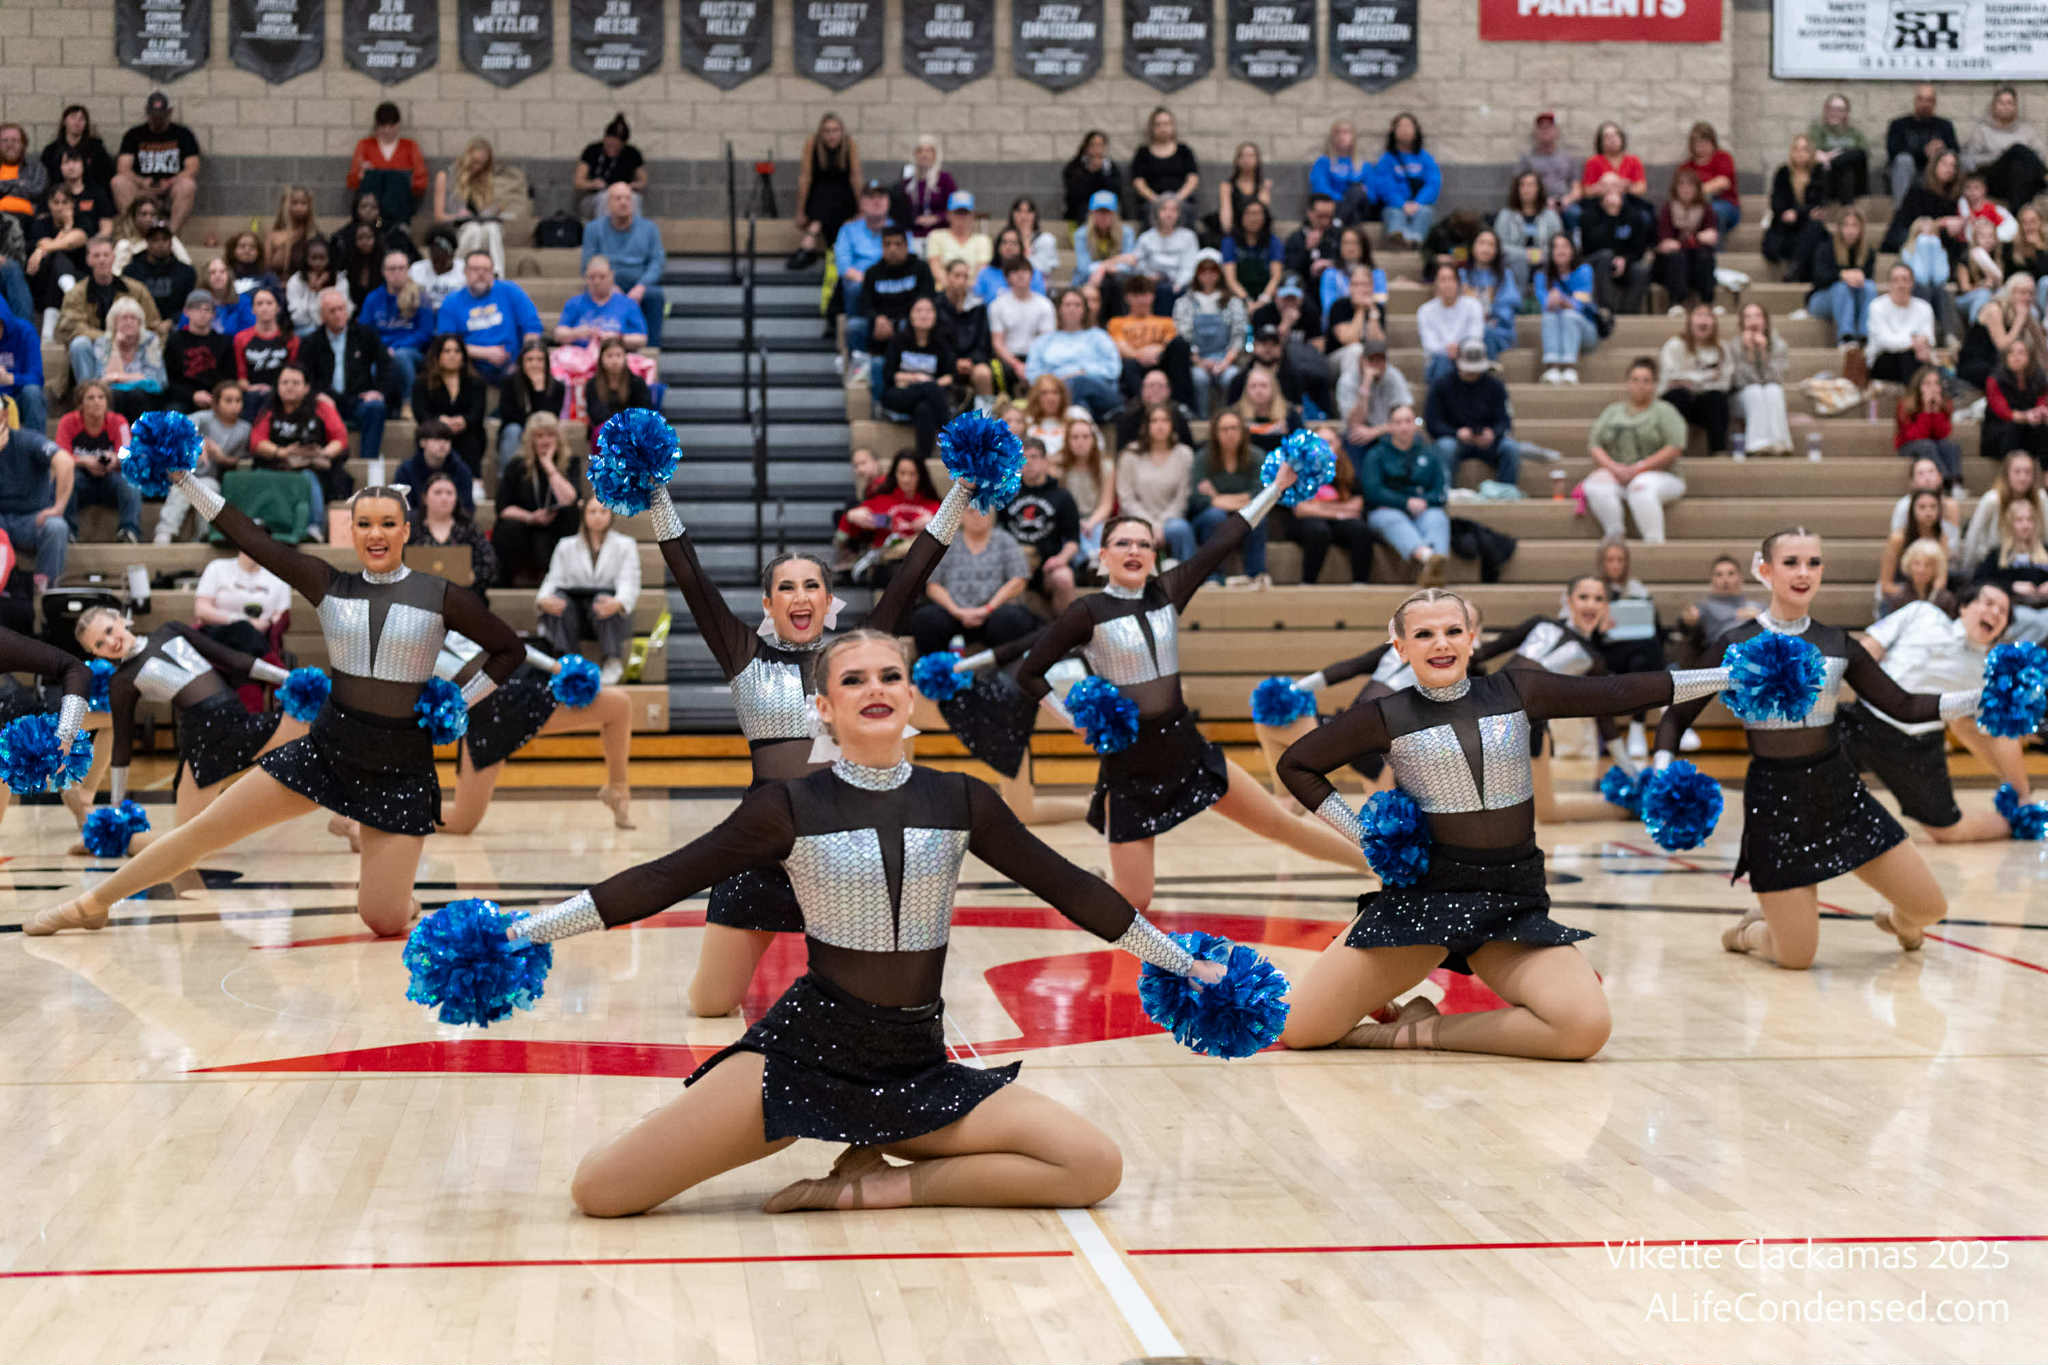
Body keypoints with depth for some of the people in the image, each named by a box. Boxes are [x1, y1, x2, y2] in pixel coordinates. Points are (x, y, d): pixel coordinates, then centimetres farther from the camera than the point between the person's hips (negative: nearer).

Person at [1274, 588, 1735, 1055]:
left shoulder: (1515, 693, 5)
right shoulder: (1388, 718, -1)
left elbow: (1617, 693, 6)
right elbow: (1296, 763, 8)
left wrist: (1727, 674, 5)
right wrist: (1364, 834, 0)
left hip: (1516, 904, 2)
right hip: (1422, 895, -2)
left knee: (1588, 1028, -23)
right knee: (1297, 1030, -15)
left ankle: (1423, 1031, -3)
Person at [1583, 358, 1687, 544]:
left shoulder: (1665, 411, 6)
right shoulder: (1613, 411, 19)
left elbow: (1675, 448, -7)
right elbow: (1594, 446, 11)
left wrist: (1638, 468, -15)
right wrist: (1614, 467, -10)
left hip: (1659, 476, -4)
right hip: (1618, 476, 4)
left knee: (1640, 487, -38)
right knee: (1595, 483, -29)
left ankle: (1654, 541, -41)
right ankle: (1614, 534, -31)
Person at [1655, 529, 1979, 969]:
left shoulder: (1836, 644, 4)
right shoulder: (1737, 646, -6)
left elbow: (1904, 706, 6)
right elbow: (1676, 716, -1)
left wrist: (1984, 698, -5)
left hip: (1837, 789, 4)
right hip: (1773, 800, -3)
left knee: (1930, 907, 0)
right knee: (1797, 957, -5)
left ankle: (1896, 918, 37)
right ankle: (1752, 930, 31)